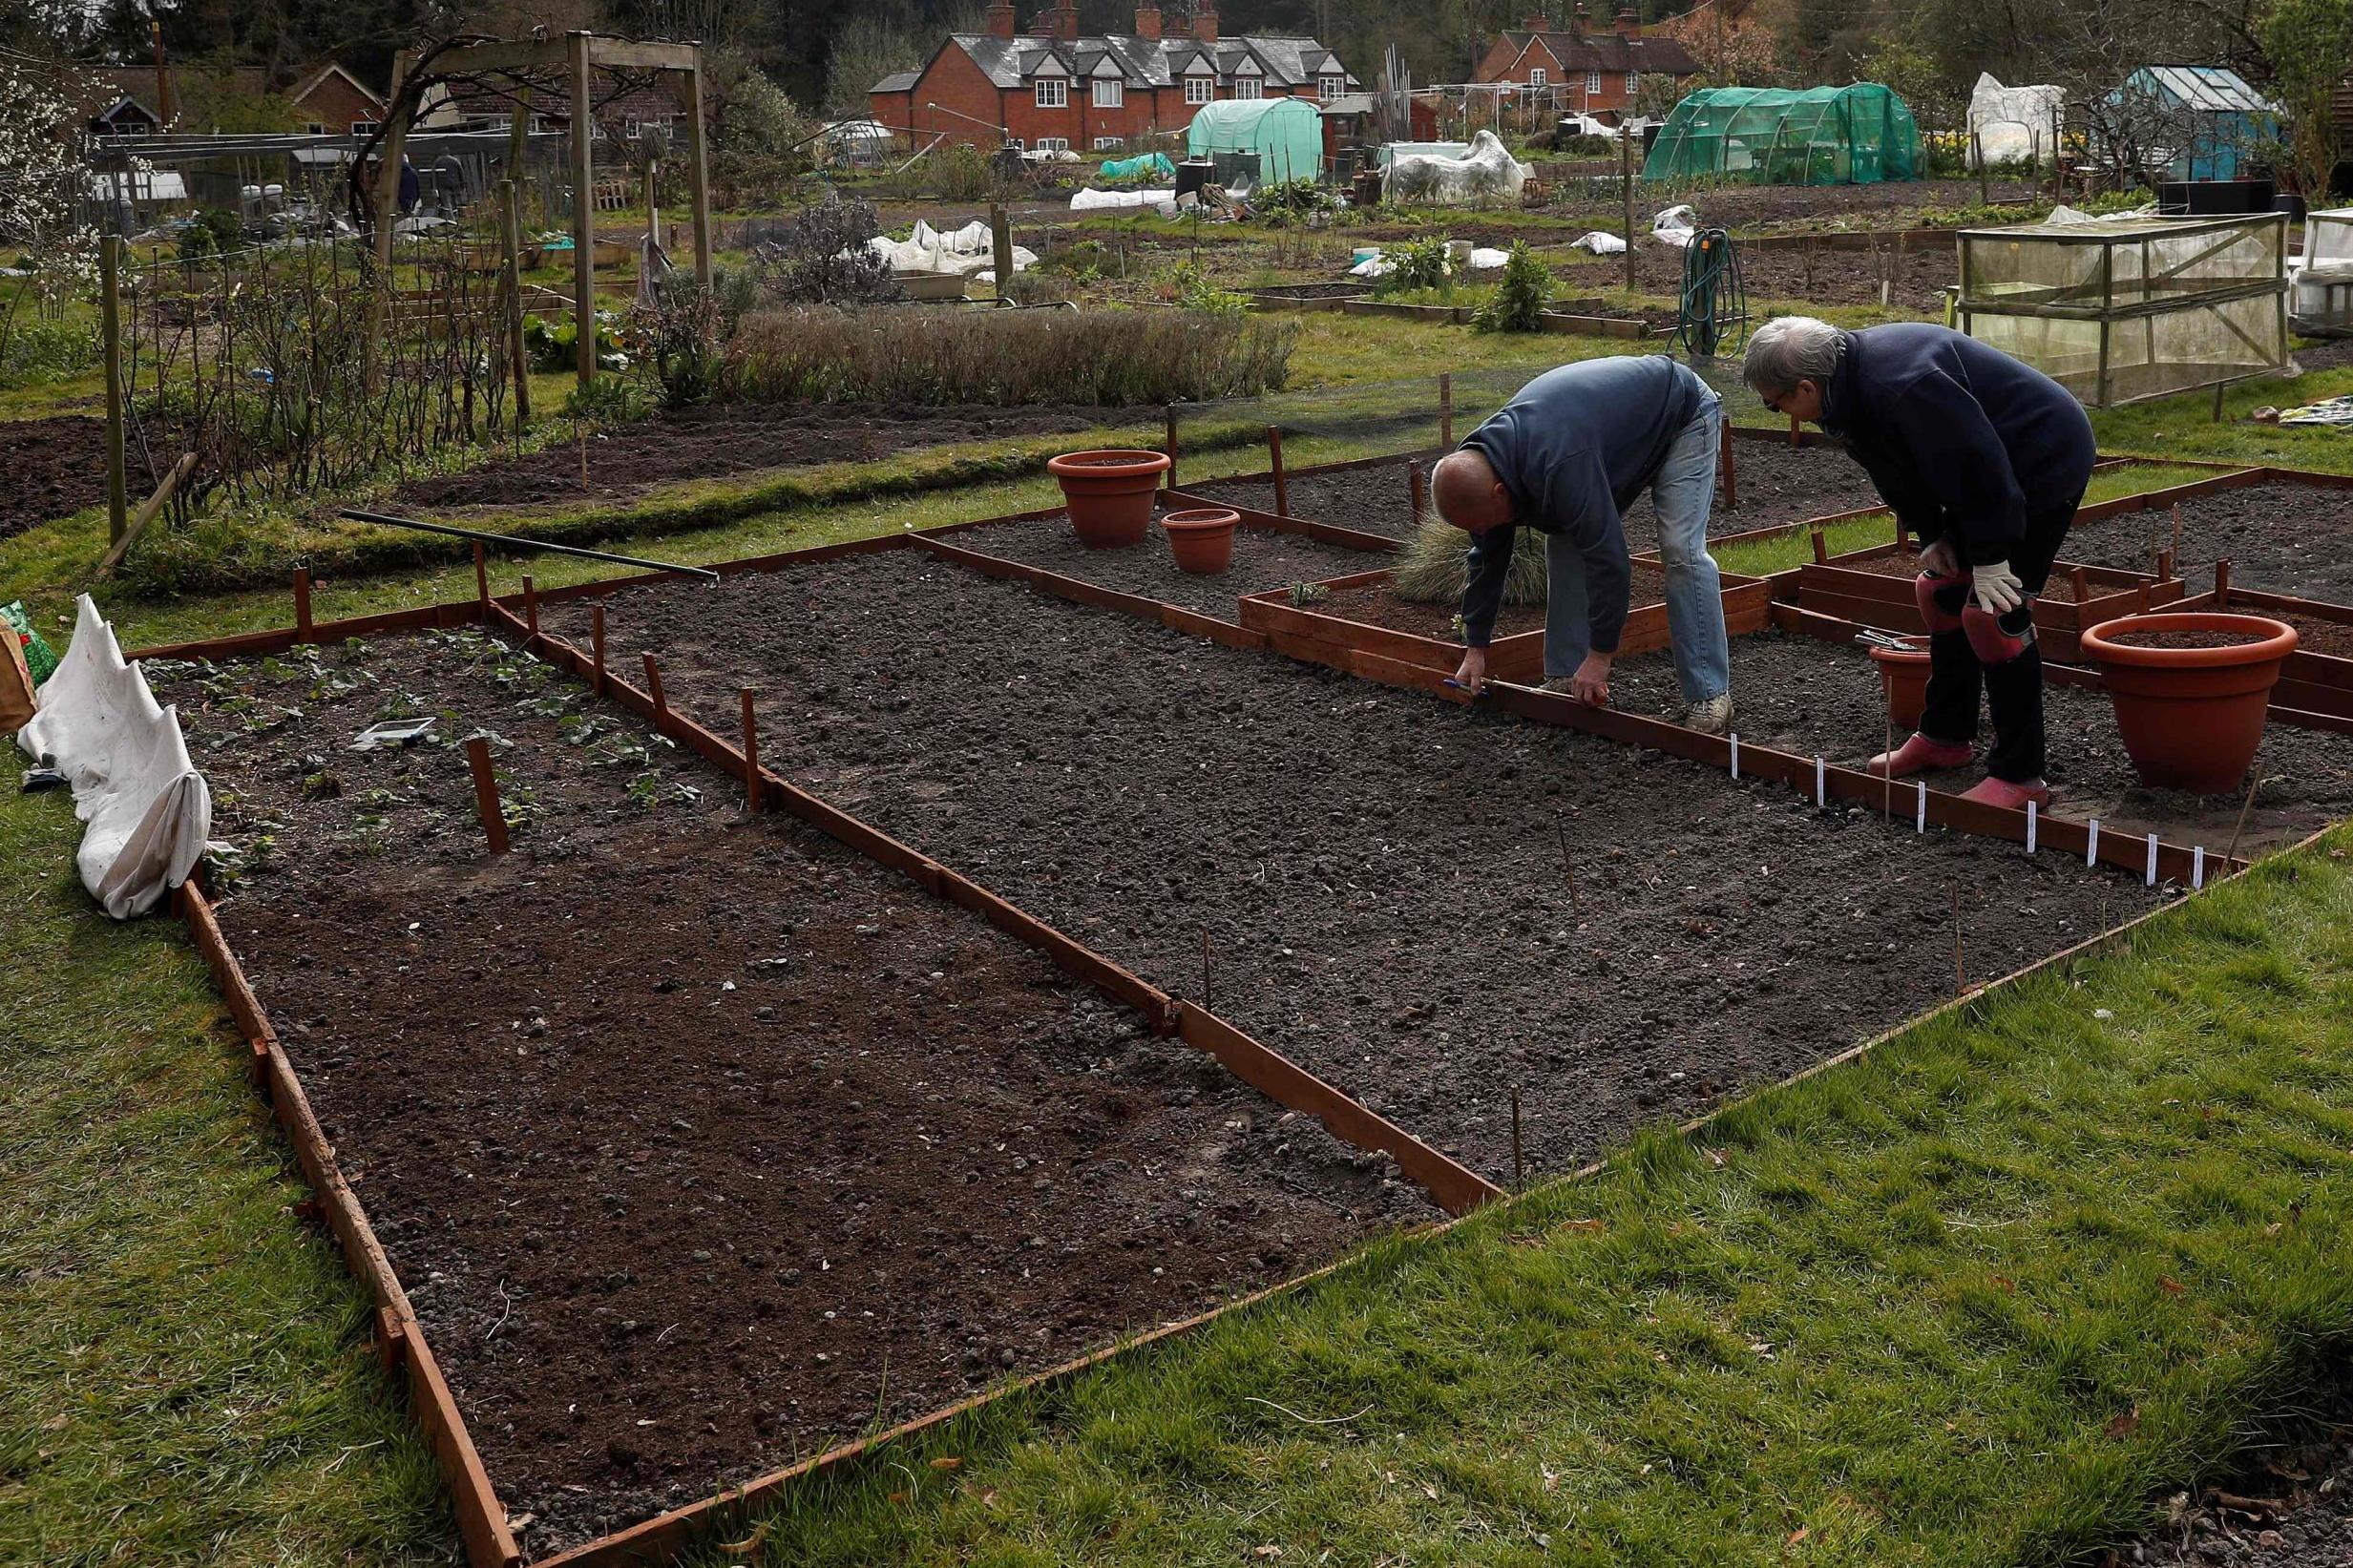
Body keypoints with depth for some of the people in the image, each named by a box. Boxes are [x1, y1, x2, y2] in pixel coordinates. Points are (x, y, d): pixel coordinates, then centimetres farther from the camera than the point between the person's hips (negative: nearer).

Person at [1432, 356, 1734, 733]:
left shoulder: (1559, 463, -42)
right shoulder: (1481, 464, -14)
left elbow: (1607, 555, -37)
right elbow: (1487, 557, -2)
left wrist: (1600, 655, -29)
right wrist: (1475, 648, 2)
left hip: (1681, 418, -8)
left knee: (1681, 549, -20)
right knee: (1565, 543, -1)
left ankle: (1710, 696, -16)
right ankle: (1565, 676, 6)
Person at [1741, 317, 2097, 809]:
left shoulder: (1902, 386, -35)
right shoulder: (1854, 378, -2)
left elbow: (1977, 463, -31)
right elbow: (1897, 468, 10)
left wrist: (1989, 557, -24)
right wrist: (1929, 533, 3)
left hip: (2045, 464, -10)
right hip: (1993, 472, 10)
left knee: (1992, 612, -14)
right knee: (1940, 590, 14)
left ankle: (2019, 776, -7)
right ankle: (1945, 736, 28)